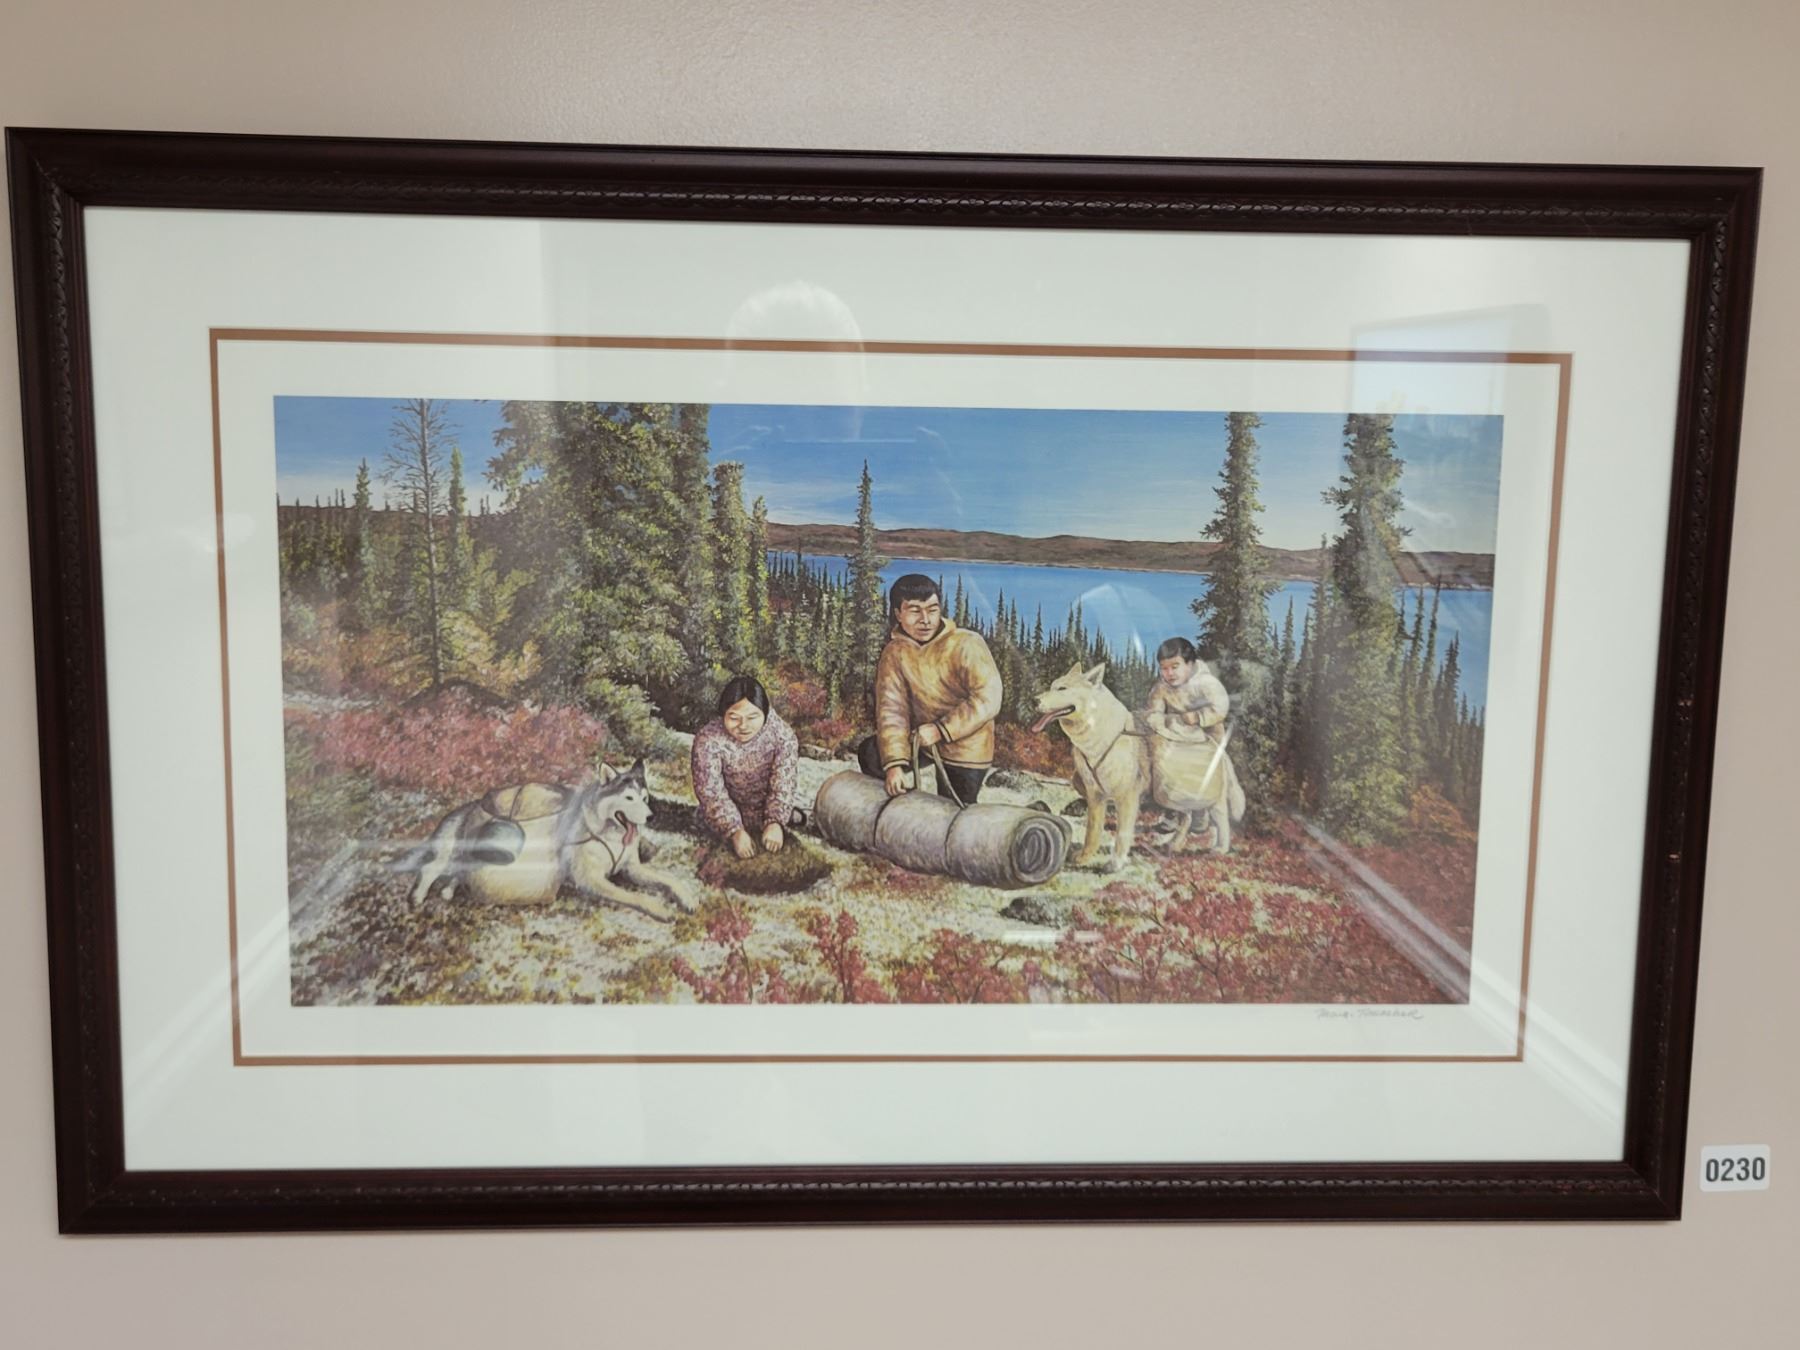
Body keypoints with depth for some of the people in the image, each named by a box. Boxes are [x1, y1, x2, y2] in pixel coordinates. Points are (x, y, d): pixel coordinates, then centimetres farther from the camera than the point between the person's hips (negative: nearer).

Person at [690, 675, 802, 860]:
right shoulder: (708, 740, -32)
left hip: (767, 805, 0)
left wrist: (775, 823, -36)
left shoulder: (782, 734, -27)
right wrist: (735, 831, -35)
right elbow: (711, 791, -27)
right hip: (733, 809, 0)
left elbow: (783, 784, -23)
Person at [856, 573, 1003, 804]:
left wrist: (940, 730, -27)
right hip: (922, 739, 4)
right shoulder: (894, 653, -8)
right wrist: (894, 763, -24)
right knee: (870, 753, 2)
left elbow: (988, 700, -26)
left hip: (964, 751, -4)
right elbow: (892, 710, -13)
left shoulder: (966, 644, -21)